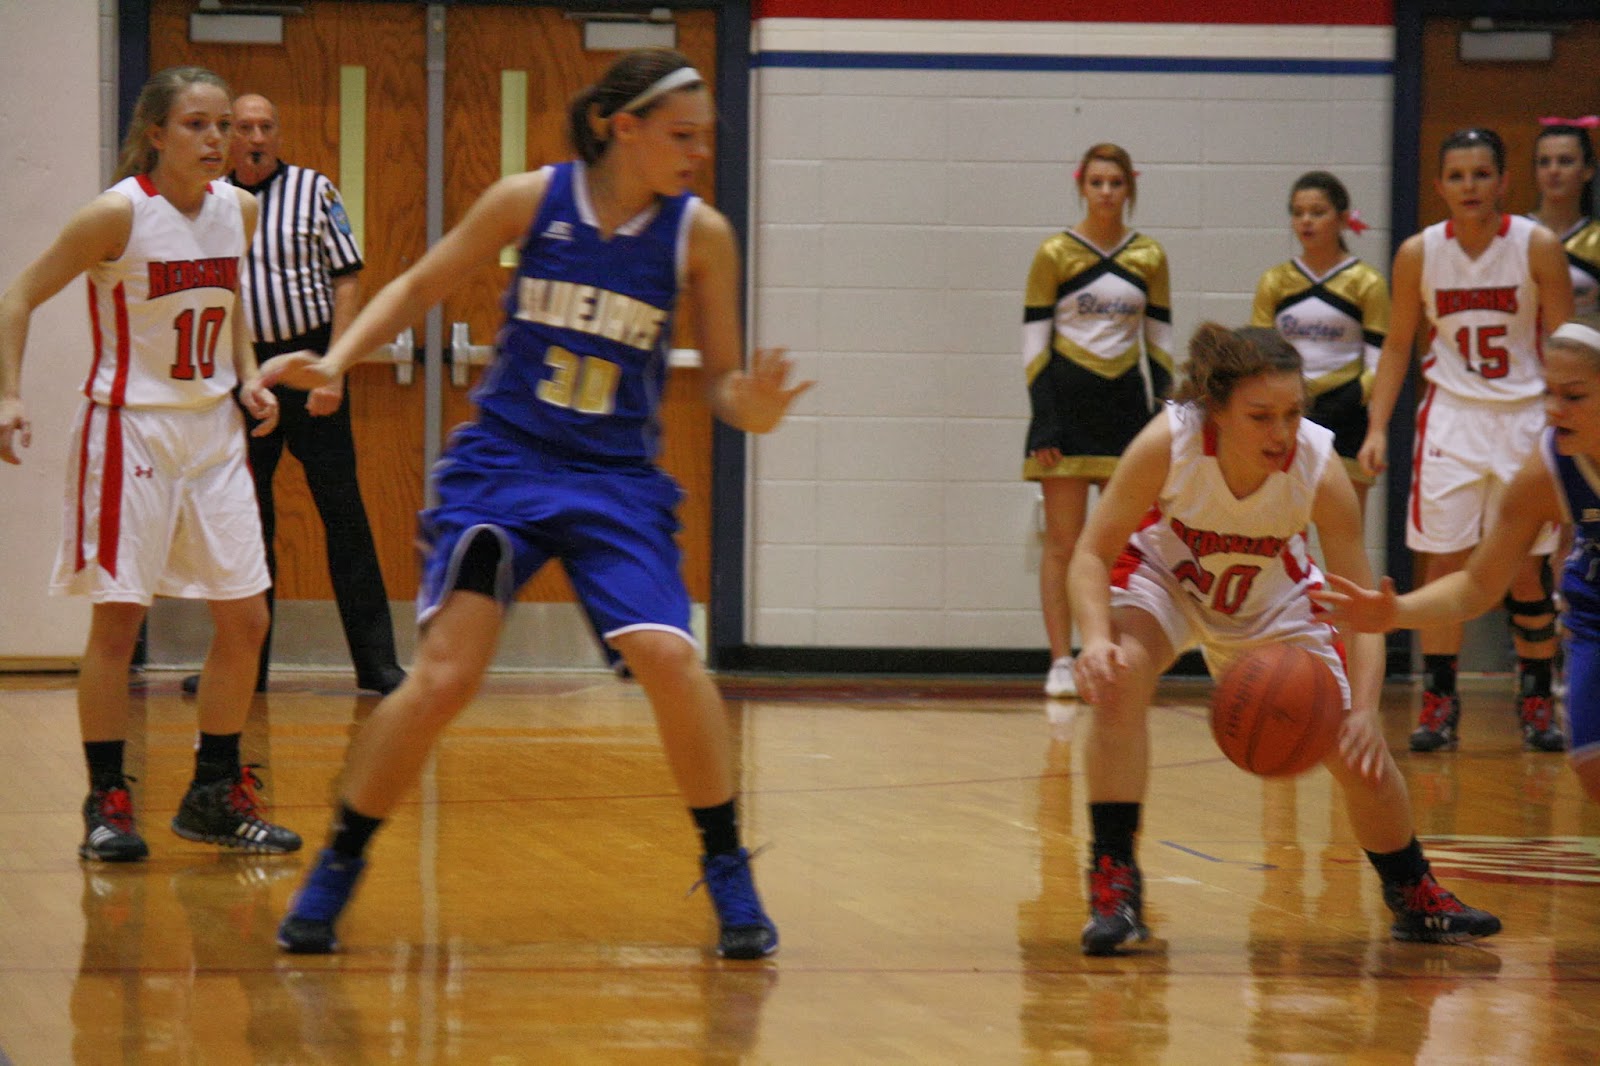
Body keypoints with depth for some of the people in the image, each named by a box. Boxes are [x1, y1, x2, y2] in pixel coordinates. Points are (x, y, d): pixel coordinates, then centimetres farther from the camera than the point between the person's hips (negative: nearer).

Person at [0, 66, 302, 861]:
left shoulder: (239, 210, 1)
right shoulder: (118, 214, -16)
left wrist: (247, 376, 5)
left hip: (214, 431, 6)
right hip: (130, 429, -6)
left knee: (245, 621, 5)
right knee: (118, 619, -4)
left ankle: (214, 795, 17)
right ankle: (106, 803, 6)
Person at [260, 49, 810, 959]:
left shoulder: (701, 234, -5)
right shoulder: (531, 200, -6)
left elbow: (722, 376, 1)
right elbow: (423, 285, 7)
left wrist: (751, 407, -22)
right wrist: (335, 361, -6)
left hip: (618, 479, 1)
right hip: (504, 462, 0)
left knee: (669, 656, -19)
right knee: (445, 676, -12)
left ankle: (727, 867, 0)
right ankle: (338, 867, 6)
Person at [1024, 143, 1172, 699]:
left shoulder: (1149, 257, 7)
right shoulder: (1054, 255, -1)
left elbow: (1160, 341, 12)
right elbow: (1033, 340, -2)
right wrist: (1042, 422, -9)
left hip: (1127, 404, 3)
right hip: (1067, 402, -3)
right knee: (1064, 543, -3)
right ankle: (1061, 664, 1)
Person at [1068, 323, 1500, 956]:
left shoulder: (1319, 471, -33)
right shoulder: (1169, 444, -37)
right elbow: (1092, 554, -29)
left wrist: (1364, 711, -43)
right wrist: (1096, 638, -48)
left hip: (1270, 595, 2)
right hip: (1162, 573, -2)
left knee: (1357, 752, -1)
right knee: (1119, 679, -33)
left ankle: (1414, 897, 27)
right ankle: (1113, 881, -21)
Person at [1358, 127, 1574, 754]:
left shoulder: (1538, 248, -8)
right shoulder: (1418, 254, -3)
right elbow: (1397, 346, 6)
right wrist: (1377, 429, -2)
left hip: (1526, 418, -1)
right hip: (1451, 418, 1)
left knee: (1528, 572, 2)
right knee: (1442, 564, -4)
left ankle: (1536, 699, 15)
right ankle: (1439, 702, 4)